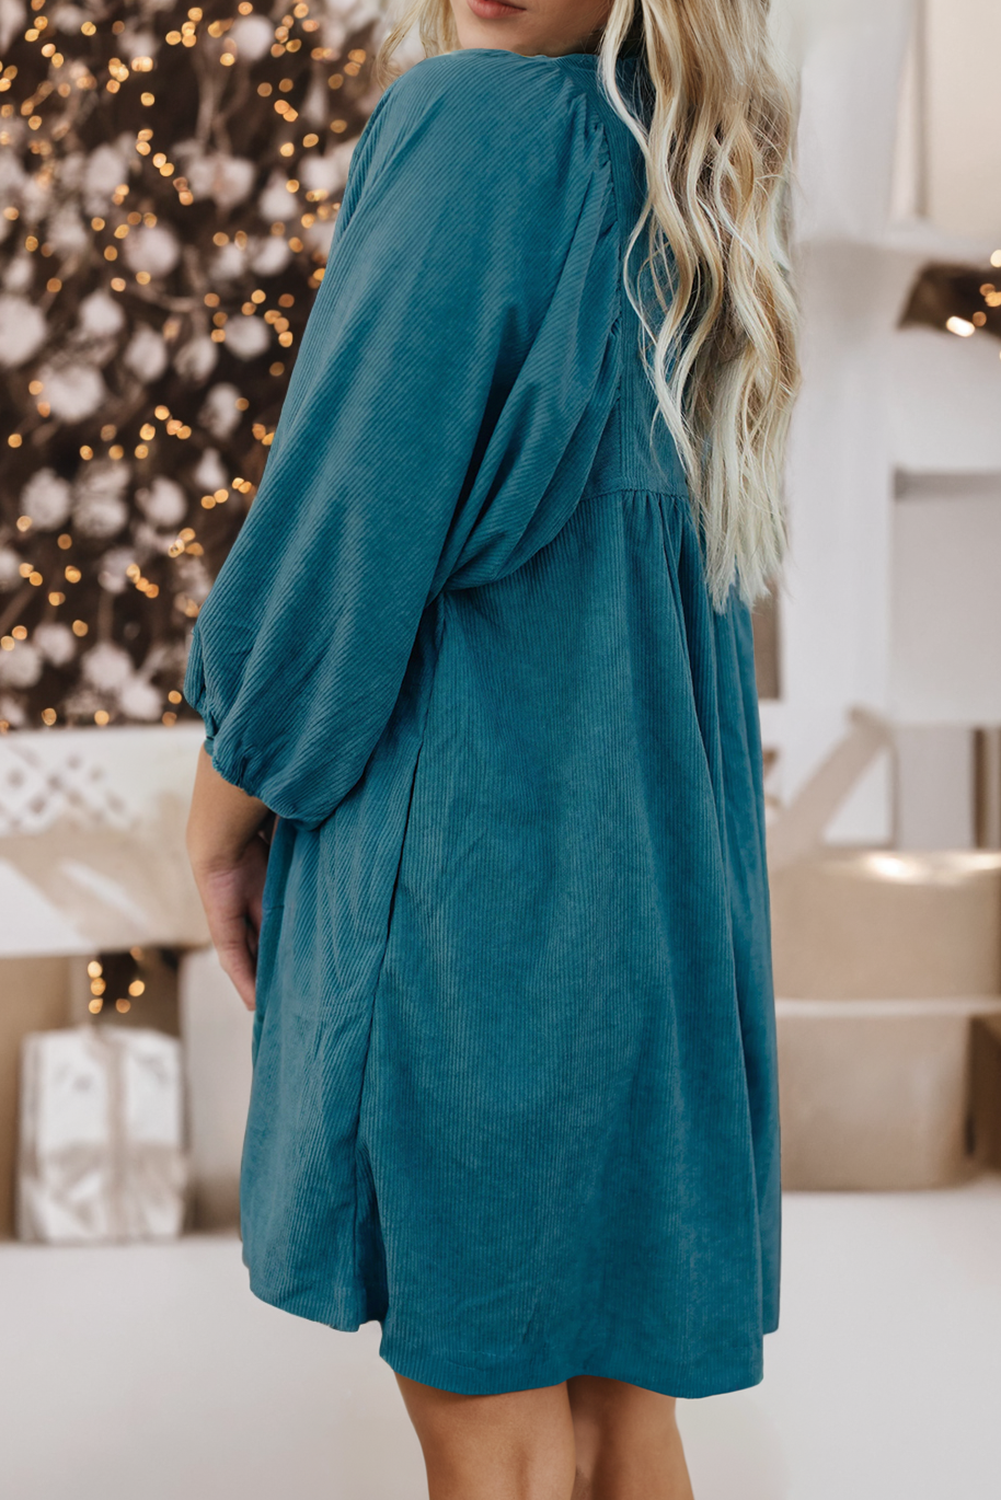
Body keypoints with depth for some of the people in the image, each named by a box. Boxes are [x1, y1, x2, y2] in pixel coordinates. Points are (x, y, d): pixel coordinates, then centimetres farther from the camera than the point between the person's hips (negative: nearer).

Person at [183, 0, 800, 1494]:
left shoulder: (477, 124, -12)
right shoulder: (686, 188, 13)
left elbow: (351, 514, -15)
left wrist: (223, 810, -2)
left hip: (468, 845, -8)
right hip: (655, 853, 8)